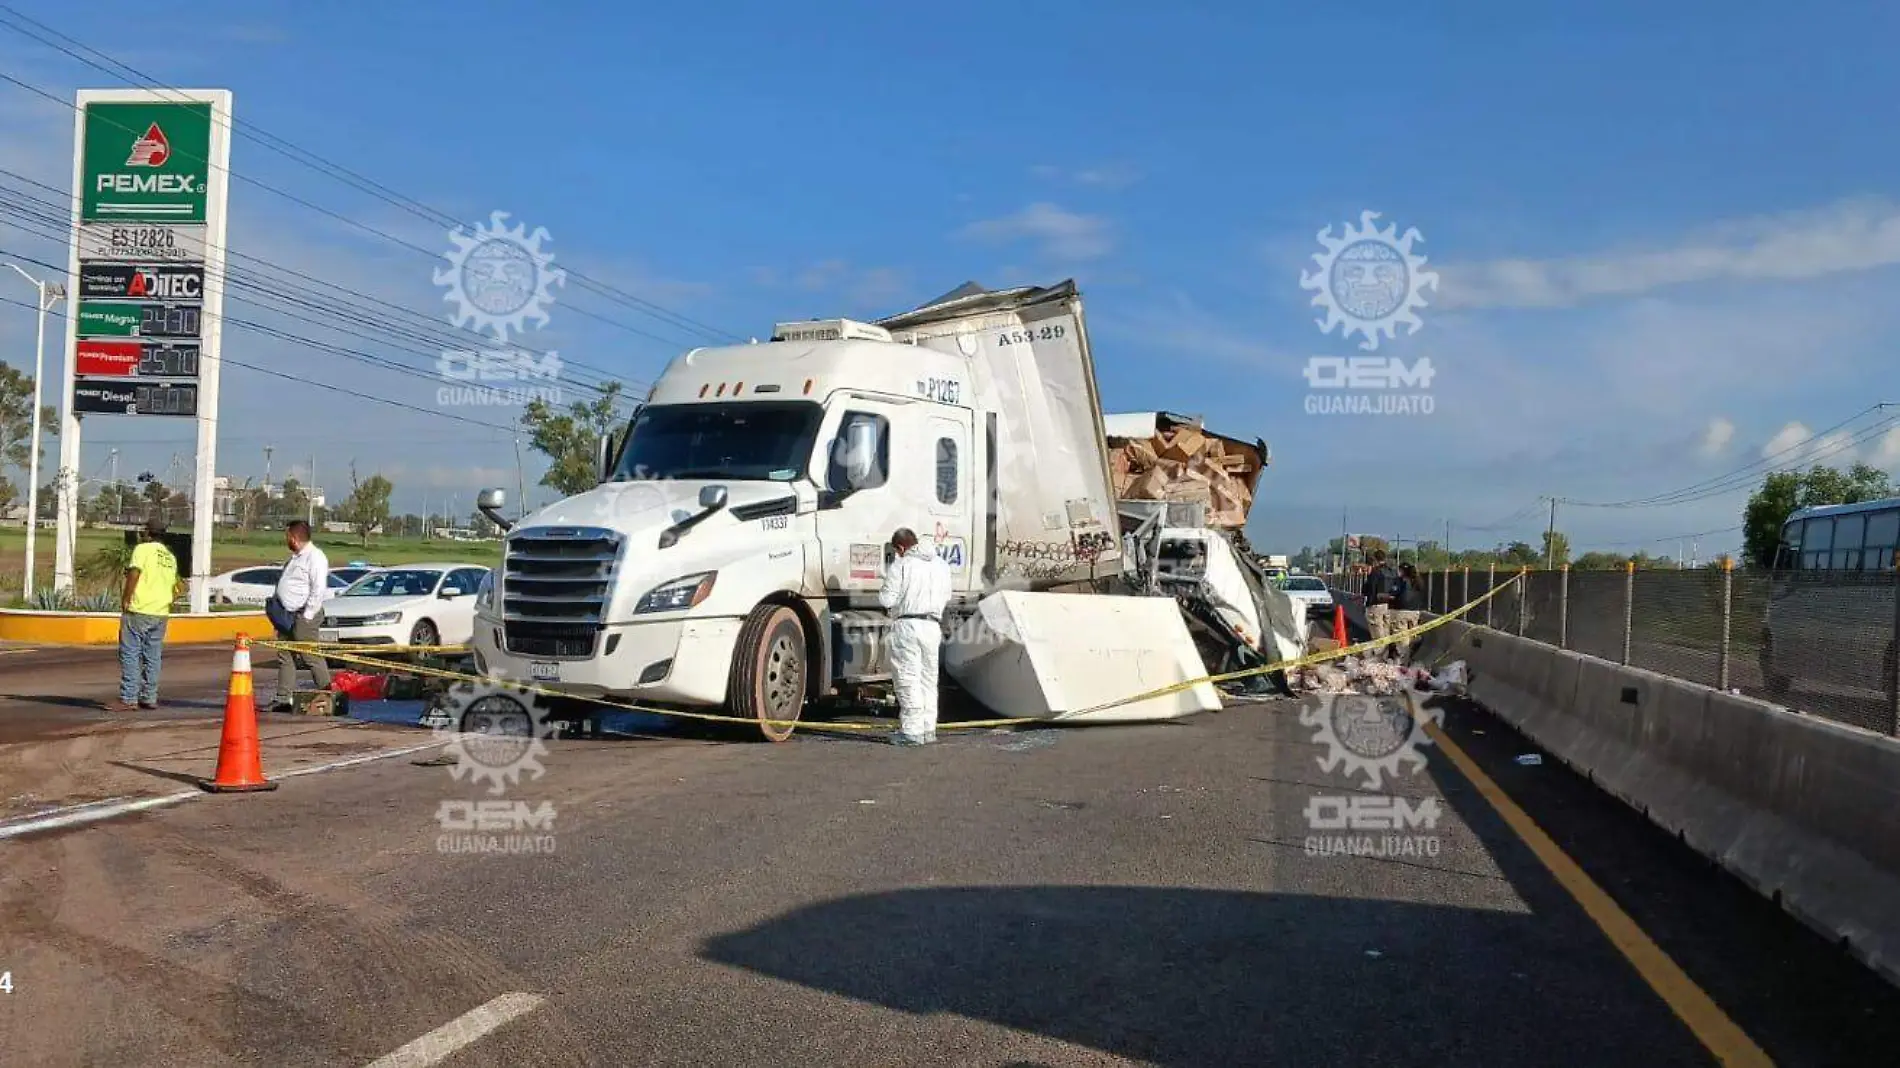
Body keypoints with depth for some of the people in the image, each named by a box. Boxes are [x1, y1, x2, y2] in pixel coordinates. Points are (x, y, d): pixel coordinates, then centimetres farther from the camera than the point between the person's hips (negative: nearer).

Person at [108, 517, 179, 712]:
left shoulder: (143, 549, -5)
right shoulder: (170, 557, 17)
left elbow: (134, 572, -17)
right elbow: (174, 587, 20)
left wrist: (125, 599, -11)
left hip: (139, 610, -7)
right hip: (161, 614, 7)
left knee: (130, 654, -4)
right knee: (152, 657, 11)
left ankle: (128, 699, -7)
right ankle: (149, 698, 13)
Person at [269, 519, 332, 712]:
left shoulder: (315, 557, -13)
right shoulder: (295, 558, 18)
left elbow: (318, 589, -20)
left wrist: (307, 616, -20)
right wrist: (276, 607, 14)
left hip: (303, 616, -10)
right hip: (287, 615, 10)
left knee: (312, 656, -8)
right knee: (285, 657, 9)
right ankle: (283, 699, 12)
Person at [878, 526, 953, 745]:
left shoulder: (900, 565, -6)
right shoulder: (941, 565, 12)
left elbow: (887, 599, -9)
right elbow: (946, 597, 20)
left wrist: (882, 594, 13)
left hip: (907, 625, -6)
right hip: (933, 626, 6)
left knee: (908, 678, -3)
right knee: (928, 678, 14)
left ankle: (912, 731, -5)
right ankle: (929, 729, 18)